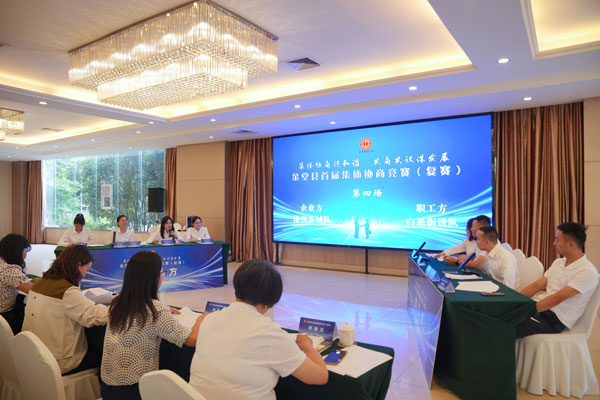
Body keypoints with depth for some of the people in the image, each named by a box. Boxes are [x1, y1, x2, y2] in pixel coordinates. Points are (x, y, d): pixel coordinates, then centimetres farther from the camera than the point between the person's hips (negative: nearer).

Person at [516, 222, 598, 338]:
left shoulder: (587, 272, -15)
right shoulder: (558, 262, 12)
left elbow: (556, 299, -22)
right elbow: (537, 285, 9)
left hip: (556, 320, -7)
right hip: (543, 309, 7)